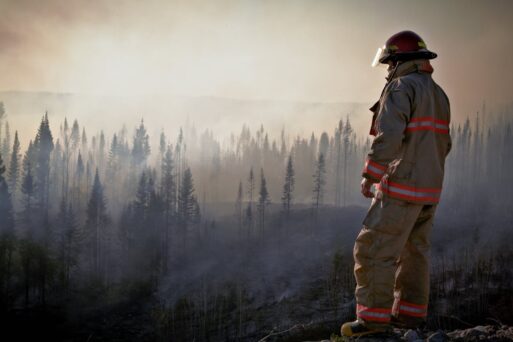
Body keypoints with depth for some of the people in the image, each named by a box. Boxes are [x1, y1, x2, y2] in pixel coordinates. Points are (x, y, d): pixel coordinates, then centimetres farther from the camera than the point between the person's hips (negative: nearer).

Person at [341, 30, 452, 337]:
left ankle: (374, 317, -4)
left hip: (402, 187, -9)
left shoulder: (401, 88, -13)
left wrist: (369, 175, -17)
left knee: (375, 250, -5)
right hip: (428, 188, 9)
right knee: (414, 251, 15)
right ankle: (410, 313, 19)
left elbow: (388, 137, -24)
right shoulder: (438, 94, 14)